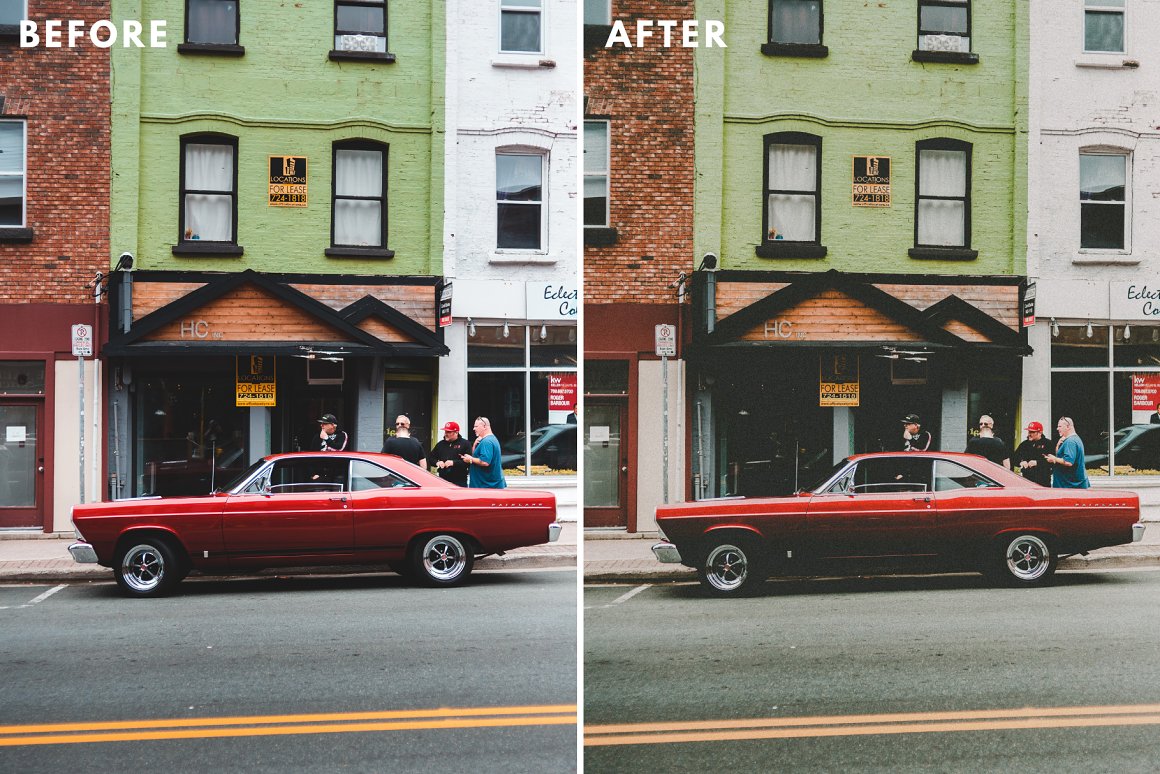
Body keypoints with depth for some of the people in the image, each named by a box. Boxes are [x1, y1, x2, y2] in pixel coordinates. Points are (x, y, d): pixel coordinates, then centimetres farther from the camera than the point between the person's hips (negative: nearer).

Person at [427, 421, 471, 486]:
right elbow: (430, 458, 21)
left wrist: (454, 463, -17)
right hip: (443, 480, 4)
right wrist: (437, 462, -1)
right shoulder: (440, 444, 17)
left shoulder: (465, 443, 0)